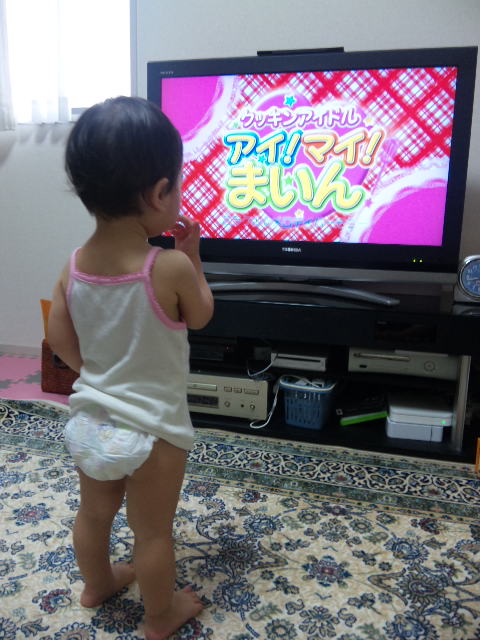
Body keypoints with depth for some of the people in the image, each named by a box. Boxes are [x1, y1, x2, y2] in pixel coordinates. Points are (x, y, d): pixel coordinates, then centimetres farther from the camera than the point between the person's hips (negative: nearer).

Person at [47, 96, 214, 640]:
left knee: (94, 513, 27)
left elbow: (60, 340, 0)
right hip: (150, 428, -5)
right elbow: (200, 317, -7)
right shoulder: (170, 267, -25)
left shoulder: (74, 266, -9)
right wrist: (191, 255, 2)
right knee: (153, 532, 17)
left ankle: (97, 584, 54)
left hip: (89, 419, 6)